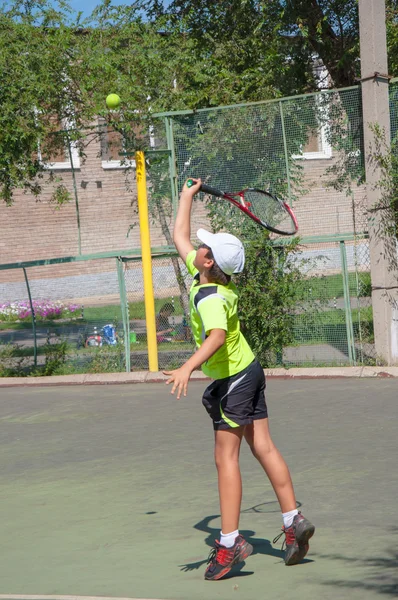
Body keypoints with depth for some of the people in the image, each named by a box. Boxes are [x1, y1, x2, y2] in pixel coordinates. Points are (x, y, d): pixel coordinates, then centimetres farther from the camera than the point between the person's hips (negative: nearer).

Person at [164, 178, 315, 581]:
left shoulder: (211, 298, -27)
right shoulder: (203, 274, 1)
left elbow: (217, 336, -46)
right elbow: (180, 238, 19)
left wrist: (188, 367, -58)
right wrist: (187, 196, 24)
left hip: (233, 380, -9)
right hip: (248, 370, 9)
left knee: (226, 458, -7)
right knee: (263, 448, 10)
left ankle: (230, 543, -8)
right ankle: (294, 521, 12)